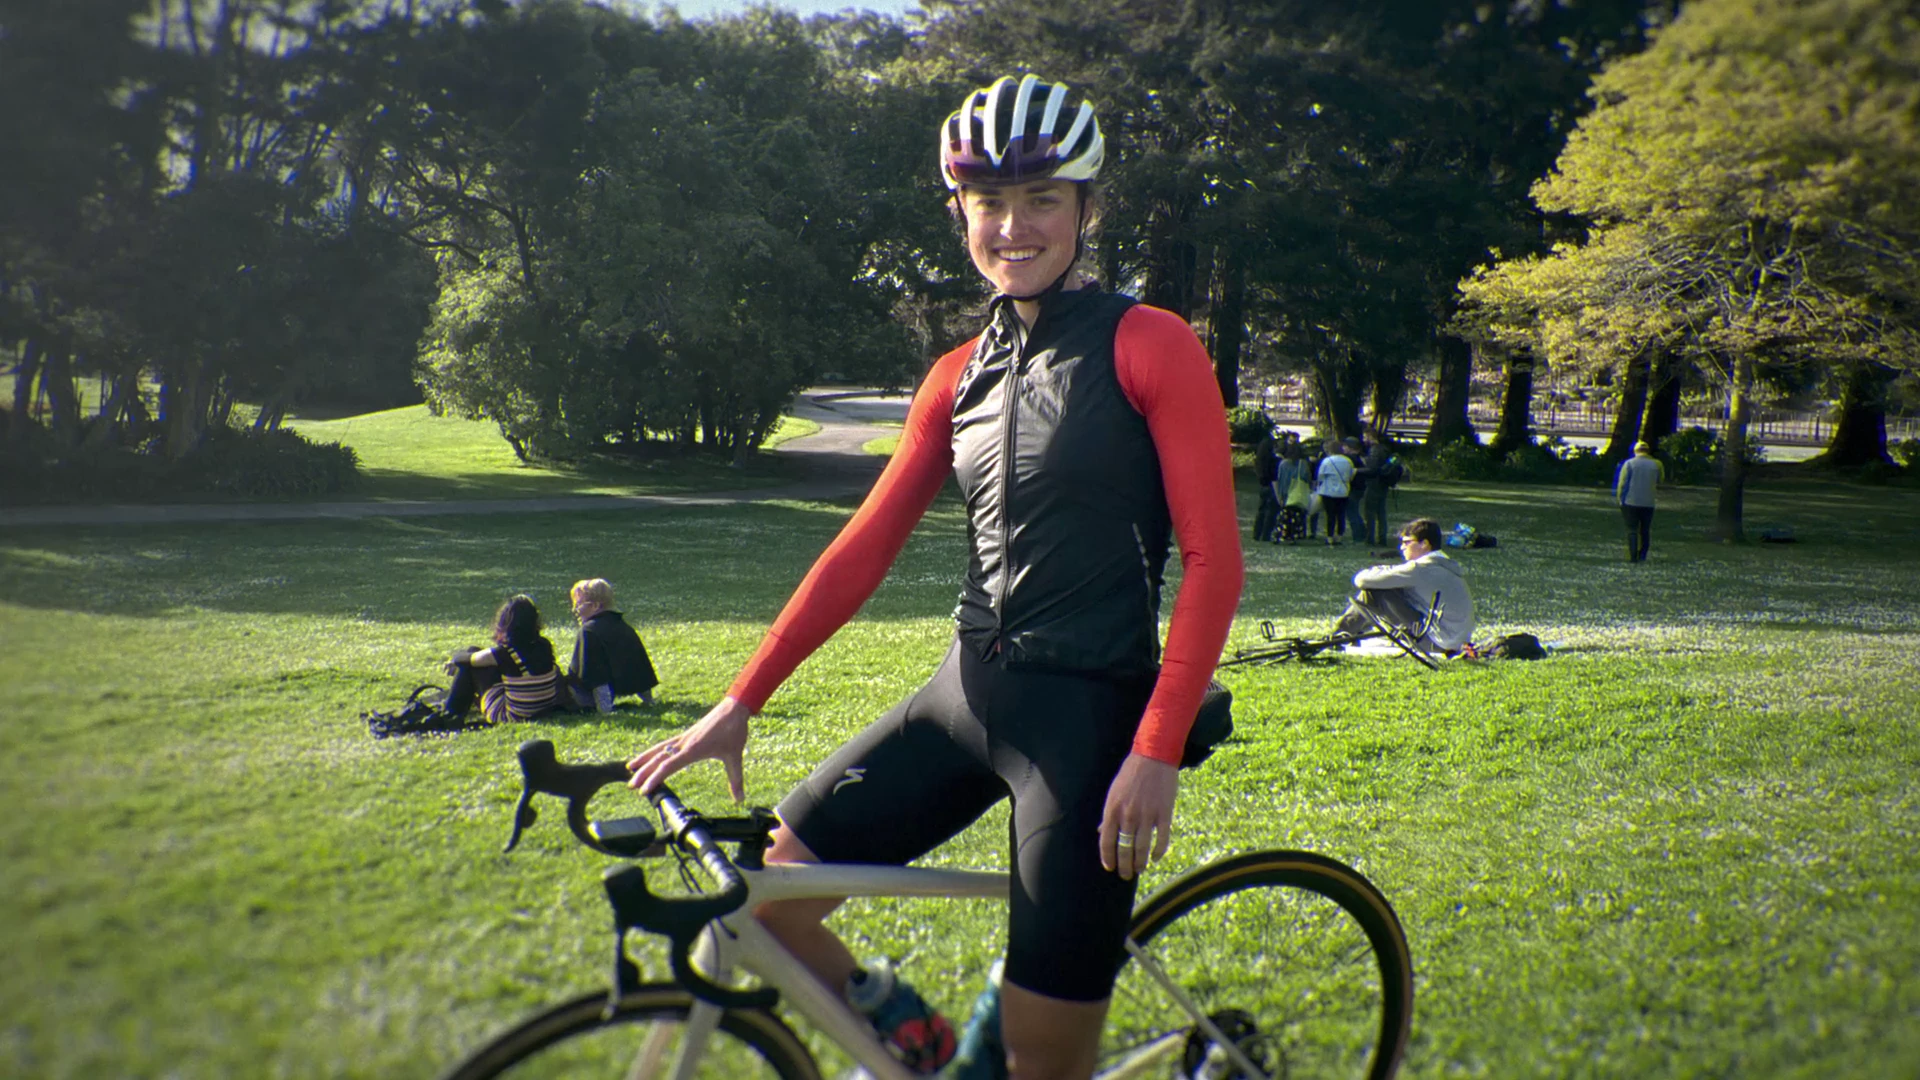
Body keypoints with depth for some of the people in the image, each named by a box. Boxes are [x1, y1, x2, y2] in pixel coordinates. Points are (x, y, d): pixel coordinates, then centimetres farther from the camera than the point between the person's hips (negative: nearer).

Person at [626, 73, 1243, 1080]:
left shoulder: (1148, 345, -7)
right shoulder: (959, 376, 10)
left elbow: (1213, 558, -11)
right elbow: (864, 547, 7)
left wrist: (1157, 751, -19)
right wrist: (737, 704, 2)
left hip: (1089, 707, -5)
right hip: (969, 693, 6)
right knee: (761, 893, 3)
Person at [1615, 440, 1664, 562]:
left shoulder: (1629, 464, -3)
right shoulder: (1656, 464, 4)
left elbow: (1622, 483, -5)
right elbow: (1660, 481, 17)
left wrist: (1620, 499, 3)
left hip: (1631, 502, -2)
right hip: (1648, 503, 2)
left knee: (1632, 530, -1)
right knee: (1645, 531, 11)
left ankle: (1632, 556, -9)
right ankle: (1642, 555, 10)